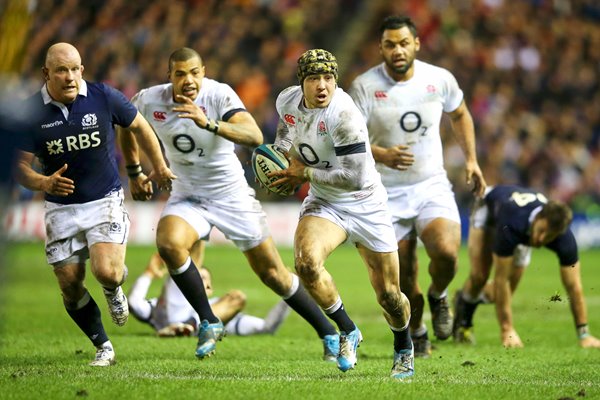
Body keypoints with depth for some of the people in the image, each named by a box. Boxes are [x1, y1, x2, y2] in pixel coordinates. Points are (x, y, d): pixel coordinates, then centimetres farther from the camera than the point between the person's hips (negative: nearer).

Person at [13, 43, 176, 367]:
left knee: (106, 271, -23)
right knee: (70, 287, 1)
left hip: (105, 200, -2)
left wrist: (159, 167, 19)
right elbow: (20, 166, -6)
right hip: (61, 209, 2)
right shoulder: (31, 111, -9)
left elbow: (139, 126, 8)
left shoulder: (103, 97, -9)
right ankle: (103, 347, 21)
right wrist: (44, 183, -28)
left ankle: (115, 289, 15)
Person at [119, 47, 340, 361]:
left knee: (273, 274, 1)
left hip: (231, 194, -2)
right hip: (187, 197, 2)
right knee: (169, 244, -29)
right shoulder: (149, 101, -11)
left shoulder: (219, 94, -21)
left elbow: (254, 137, -36)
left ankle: (329, 334, 19)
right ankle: (208, 323, -12)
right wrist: (134, 173, 16)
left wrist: (209, 124, -49)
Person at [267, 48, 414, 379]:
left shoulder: (342, 116, -29)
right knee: (306, 262, -27)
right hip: (324, 203, 4)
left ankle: (403, 352, 38)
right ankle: (347, 332, -2)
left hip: (365, 205, -4)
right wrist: (282, 151, 2)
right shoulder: (288, 100, -7)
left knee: (388, 295, 4)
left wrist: (305, 173, -22)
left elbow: (355, 178, -31)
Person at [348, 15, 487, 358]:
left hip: (432, 186, 1)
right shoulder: (365, 86, -9)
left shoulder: (440, 80, -3)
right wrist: (381, 155, -28)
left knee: (446, 252, -25)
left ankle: (438, 296, 9)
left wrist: (471, 159, 11)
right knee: (404, 280, 3)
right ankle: (417, 335, 30)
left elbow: (460, 115, 18)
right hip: (388, 195, 0)